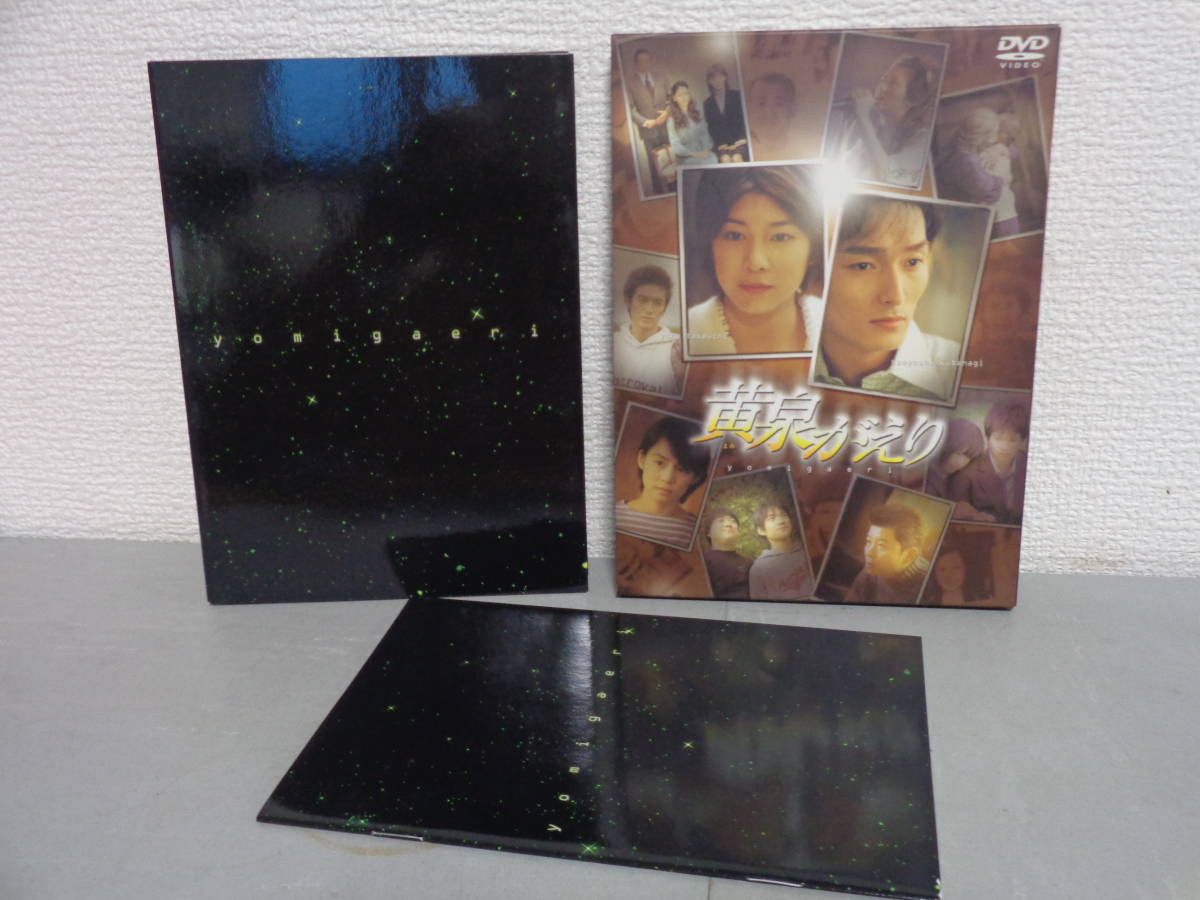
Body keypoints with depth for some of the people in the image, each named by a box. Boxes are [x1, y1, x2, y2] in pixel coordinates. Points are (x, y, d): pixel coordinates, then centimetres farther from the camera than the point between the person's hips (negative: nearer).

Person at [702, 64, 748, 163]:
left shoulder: (737, 96, 11)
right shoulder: (708, 103, 15)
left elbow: (743, 119, 6)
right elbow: (710, 127, 10)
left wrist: (741, 139, -7)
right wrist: (720, 144, -6)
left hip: (739, 140, -1)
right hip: (721, 143, 1)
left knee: (737, 158, -32)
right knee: (725, 159, -31)